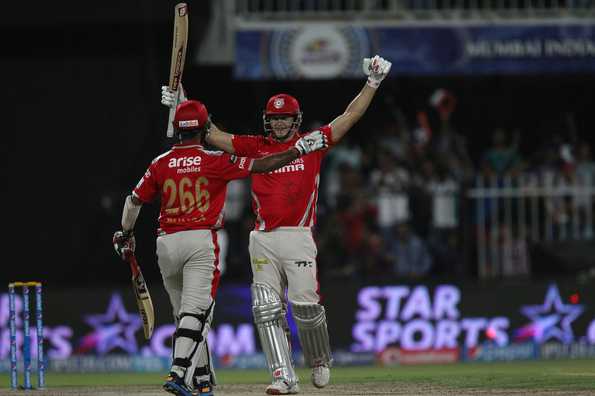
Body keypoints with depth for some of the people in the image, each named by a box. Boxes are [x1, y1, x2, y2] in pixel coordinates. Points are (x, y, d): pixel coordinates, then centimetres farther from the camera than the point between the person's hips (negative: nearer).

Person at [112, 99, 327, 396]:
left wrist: (125, 234, 23)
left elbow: (134, 200, 8)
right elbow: (261, 166, -4)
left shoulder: (161, 164, 4)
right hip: (201, 242, -4)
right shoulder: (213, 161, -5)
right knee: (196, 312, -10)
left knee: (184, 315, 14)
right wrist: (299, 150, 5)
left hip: (166, 245, 4)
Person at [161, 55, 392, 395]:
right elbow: (213, 135, 12)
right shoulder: (255, 147, 13)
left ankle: (320, 360, 18)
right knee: (267, 310, -4)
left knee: (305, 305, -9)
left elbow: (350, 117, 5)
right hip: (262, 241, 3)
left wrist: (373, 83, -1)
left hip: (298, 236, -3)